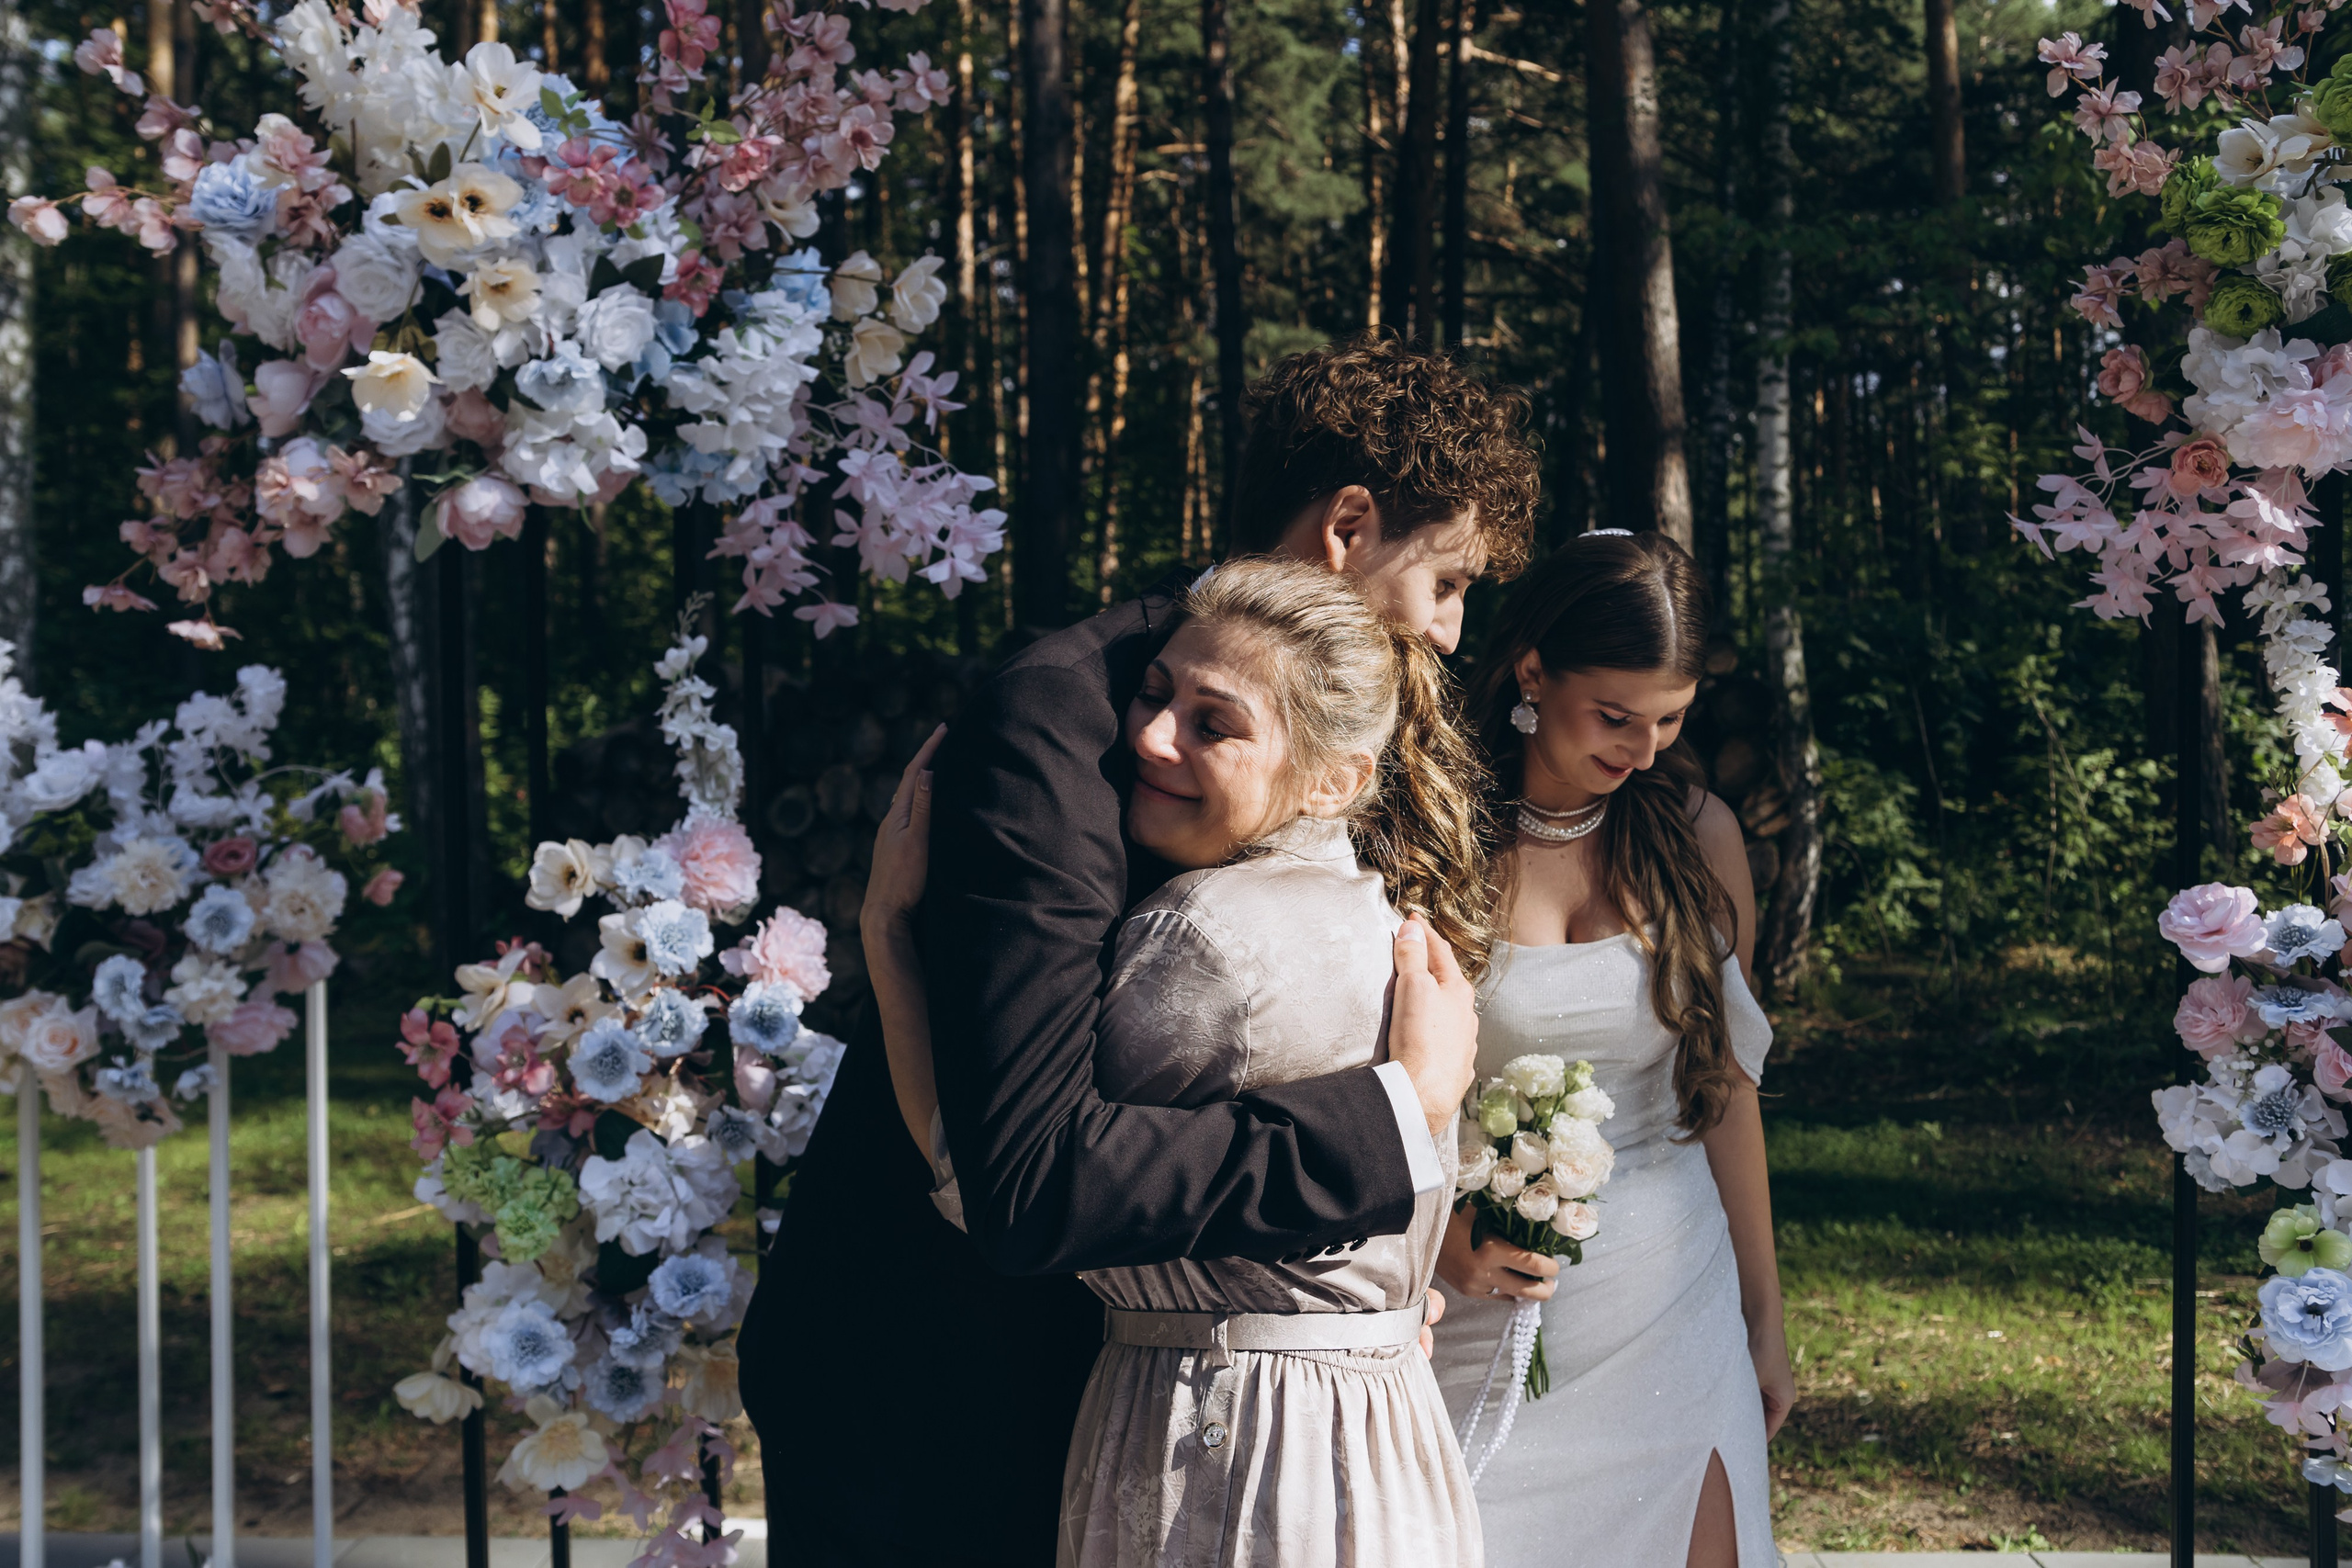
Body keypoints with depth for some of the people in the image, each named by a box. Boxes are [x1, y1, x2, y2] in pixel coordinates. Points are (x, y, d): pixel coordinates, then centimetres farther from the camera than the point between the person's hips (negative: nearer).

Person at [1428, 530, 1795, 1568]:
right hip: (1480, 1305, -3)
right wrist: (1444, 1238, -20)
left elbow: (1727, 1084, 9)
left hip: (1667, 1303, 3)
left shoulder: (1697, 838, 3)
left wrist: (1763, 1318, 12)